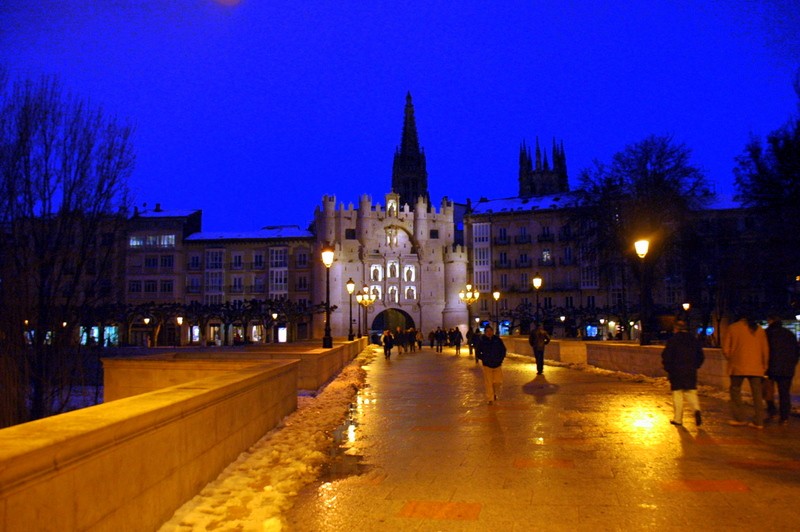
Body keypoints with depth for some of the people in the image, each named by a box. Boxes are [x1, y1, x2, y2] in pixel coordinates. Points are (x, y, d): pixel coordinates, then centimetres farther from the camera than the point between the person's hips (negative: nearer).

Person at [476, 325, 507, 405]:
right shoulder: (482, 341, -8)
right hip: (487, 365, -1)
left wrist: (501, 358, -2)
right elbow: (478, 351, 5)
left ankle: (495, 394, 31)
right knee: (488, 383, 0)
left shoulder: (497, 340, -6)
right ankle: (490, 399, 12)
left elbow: (503, 350, 6)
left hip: (497, 364, 1)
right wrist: (483, 359, -5)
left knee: (498, 382, 2)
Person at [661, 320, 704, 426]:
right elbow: (700, 357, 10)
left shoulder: (672, 340, -9)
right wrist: (694, 367, 18)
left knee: (677, 394, 3)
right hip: (691, 372, 4)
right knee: (691, 393, 12)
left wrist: (668, 369, 1)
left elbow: (666, 357, -11)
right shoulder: (694, 340, 6)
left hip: (676, 373, -4)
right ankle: (696, 409, -15)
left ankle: (677, 418, 7)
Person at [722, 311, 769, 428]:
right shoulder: (759, 330, 10)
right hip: (756, 367, 3)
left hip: (738, 366, -3)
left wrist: (730, 360, 15)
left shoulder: (732, 328, 1)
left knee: (735, 390, 9)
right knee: (757, 393, 6)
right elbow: (765, 350, 10)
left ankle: (739, 418, 6)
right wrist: (764, 365, 19)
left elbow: (725, 349, -1)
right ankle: (759, 421, 6)